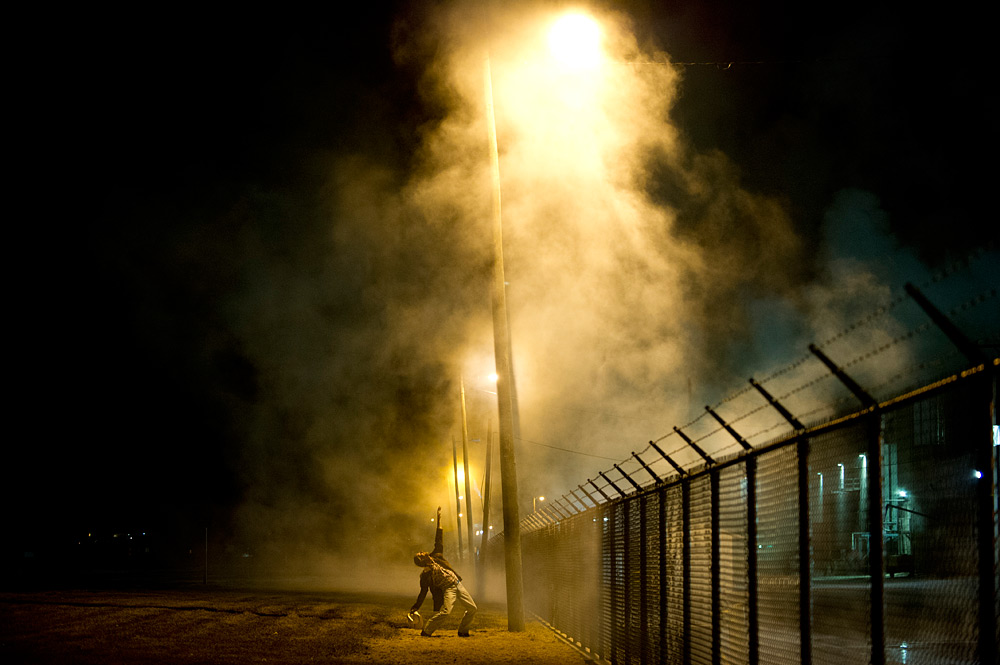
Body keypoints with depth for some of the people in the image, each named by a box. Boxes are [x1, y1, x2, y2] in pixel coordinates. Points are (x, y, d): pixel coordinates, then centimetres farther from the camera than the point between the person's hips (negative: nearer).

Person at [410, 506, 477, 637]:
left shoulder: (436, 556, 11)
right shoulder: (425, 574, -3)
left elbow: (439, 540, 12)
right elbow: (423, 592, 0)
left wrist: (439, 518, 10)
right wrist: (415, 608, -5)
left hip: (458, 585, 6)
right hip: (448, 589, -6)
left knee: (472, 608, 8)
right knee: (445, 611, -27)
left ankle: (462, 631, 21)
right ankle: (426, 631, -15)